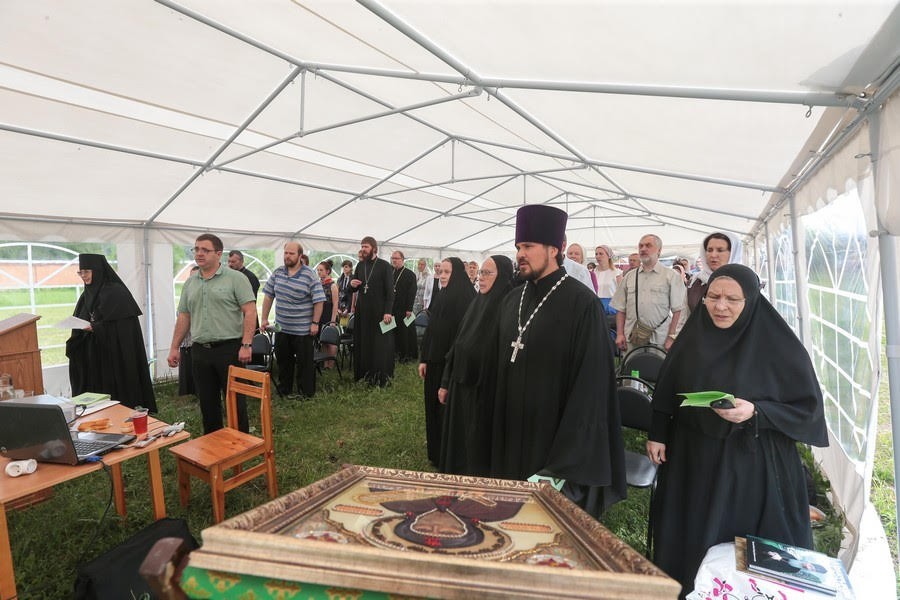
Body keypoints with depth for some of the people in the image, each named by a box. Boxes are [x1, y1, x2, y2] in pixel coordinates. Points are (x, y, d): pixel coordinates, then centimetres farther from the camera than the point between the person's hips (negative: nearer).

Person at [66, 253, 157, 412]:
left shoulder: (116, 292, -10)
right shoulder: (87, 295, 12)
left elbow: (122, 327, -14)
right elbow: (80, 325, 16)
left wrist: (95, 328, -23)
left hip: (116, 354, -7)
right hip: (92, 359, 7)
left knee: (118, 395, -2)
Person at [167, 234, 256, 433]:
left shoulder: (235, 278, -5)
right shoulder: (190, 283, 13)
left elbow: (250, 312, -11)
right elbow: (183, 317, 17)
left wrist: (246, 345, -18)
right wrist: (174, 348, 12)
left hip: (229, 349, -5)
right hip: (200, 351, 6)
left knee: (235, 400, 2)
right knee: (207, 402, 13)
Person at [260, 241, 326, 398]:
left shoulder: (310, 275, -11)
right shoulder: (277, 273, 4)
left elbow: (319, 301, -11)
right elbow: (268, 296, 9)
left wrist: (315, 323, -14)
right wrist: (264, 318, 6)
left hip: (303, 330, -5)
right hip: (281, 328, 5)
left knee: (305, 362, 6)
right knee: (283, 361, 16)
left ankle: (306, 393, 20)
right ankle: (284, 391, 32)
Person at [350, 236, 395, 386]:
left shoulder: (384, 266, -7)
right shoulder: (360, 265, 9)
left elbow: (390, 290, -10)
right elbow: (354, 287, 17)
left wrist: (388, 311, -18)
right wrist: (352, 284, -7)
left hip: (379, 310, -5)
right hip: (362, 310, 6)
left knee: (380, 344, 1)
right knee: (362, 342, 10)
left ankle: (380, 377, 11)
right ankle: (364, 373, 22)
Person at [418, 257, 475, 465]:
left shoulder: (465, 298, -13)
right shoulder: (440, 296, 9)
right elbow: (430, 328, 12)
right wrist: (424, 358, 9)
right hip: (435, 360, 7)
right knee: (434, 404, 14)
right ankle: (436, 453, 31)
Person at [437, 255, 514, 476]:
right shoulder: (477, 302, 7)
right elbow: (458, 343, 10)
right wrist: (446, 382, 11)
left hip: (486, 389, -7)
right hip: (461, 384, 7)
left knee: (479, 446, 8)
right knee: (457, 440, 19)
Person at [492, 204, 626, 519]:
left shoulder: (582, 303, -15)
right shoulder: (511, 300, 5)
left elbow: (591, 381, -16)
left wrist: (566, 462, -17)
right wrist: (498, 430, 11)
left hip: (555, 433, -5)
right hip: (512, 435, 6)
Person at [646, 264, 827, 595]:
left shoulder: (779, 345, -14)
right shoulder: (693, 336, -3)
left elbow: (808, 405, -9)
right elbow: (666, 390, 5)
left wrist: (755, 412, -25)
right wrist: (657, 434, 4)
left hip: (751, 460, -3)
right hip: (693, 456, 4)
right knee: (691, 537, 19)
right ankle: (684, 585, 42)